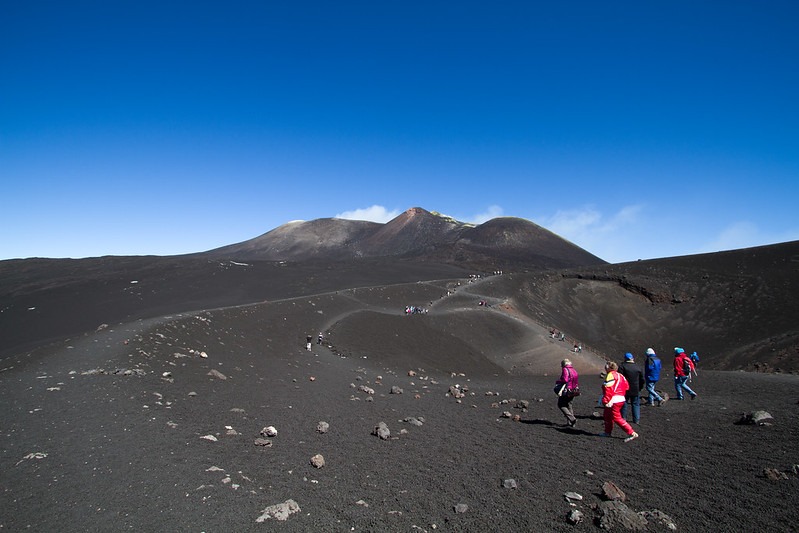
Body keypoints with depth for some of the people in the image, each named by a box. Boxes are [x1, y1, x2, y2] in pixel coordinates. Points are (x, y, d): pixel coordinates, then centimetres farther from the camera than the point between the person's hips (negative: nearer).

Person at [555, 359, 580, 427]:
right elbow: (576, 382, 12)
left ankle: (572, 419, -11)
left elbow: (564, 380, -23)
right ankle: (570, 423, 15)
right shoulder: (574, 371, 13)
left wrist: (557, 382, -9)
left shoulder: (565, 370, -12)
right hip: (573, 392, 8)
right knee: (569, 405, 16)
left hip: (566, 391, -8)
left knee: (561, 405, 1)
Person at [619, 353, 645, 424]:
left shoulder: (622, 366, -9)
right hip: (636, 390, 3)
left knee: (624, 404, 9)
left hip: (625, 390, -3)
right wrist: (639, 388, 19)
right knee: (636, 404, 11)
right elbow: (642, 380, 8)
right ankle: (636, 419, 10)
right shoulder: (638, 367, 3)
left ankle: (623, 418, 13)